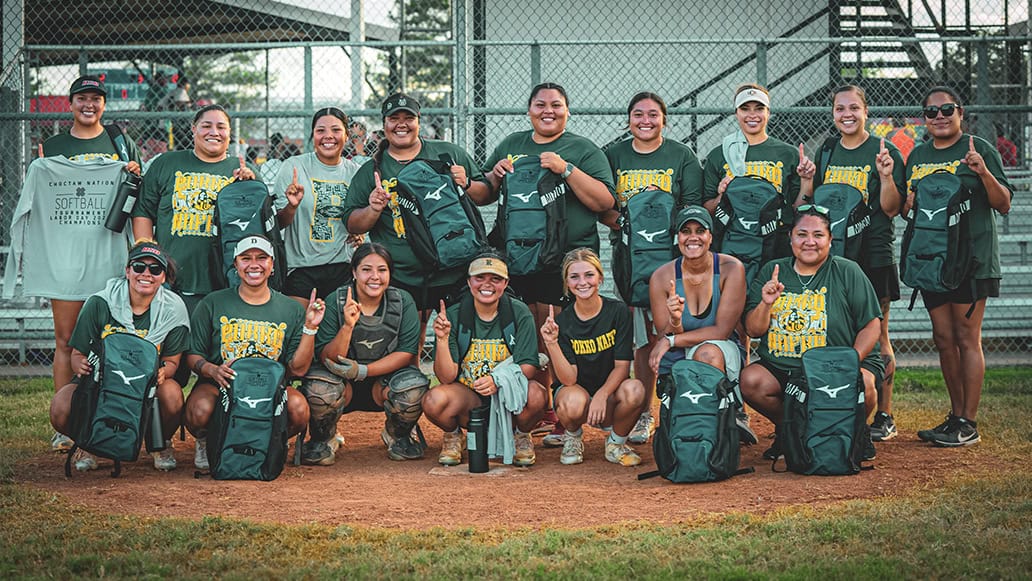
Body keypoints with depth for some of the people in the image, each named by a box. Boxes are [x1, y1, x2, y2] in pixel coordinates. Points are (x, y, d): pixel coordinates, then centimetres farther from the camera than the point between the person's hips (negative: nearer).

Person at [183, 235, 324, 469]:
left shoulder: (291, 310, 8)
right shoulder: (212, 304, 5)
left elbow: (298, 369, 2)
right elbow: (193, 355, 4)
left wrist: (310, 328, -9)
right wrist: (212, 370, -18)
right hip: (218, 385, -1)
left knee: (298, 407, -32)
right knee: (200, 410, -35)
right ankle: (206, 443, 4)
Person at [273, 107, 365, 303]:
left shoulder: (355, 172, 6)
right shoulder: (293, 167, -4)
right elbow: (277, 223, -4)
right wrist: (291, 206, -24)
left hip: (343, 266, 3)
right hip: (301, 267, -3)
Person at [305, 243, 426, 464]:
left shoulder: (403, 301, -9)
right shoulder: (336, 301, -13)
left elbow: (407, 352, -13)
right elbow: (326, 359, -16)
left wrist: (363, 371, -25)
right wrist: (348, 326, -34)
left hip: (384, 381, 1)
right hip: (344, 384, -1)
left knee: (414, 387, -30)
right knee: (319, 387, -34)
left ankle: (398, 436, 5)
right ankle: (323, 440, 1)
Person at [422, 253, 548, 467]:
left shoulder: (519, 313, -6)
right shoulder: (453, 316, -8)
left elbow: (528, 366, -10)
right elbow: (446, 378, -11)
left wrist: (498, 380, -30)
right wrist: (442, 339, -28)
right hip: (467, 396, 0)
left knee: (537, 395, -33)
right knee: (434, 400, -31)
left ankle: (521, 435, 4)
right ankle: (453, 435, 6)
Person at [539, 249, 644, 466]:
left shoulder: (618, 311, -8)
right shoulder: (562, 321, -9)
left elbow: (622, 366, -9)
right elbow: (569, 379, -16)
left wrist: (601, 395, -26)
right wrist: (552, 344, -30)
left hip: (609, 391, 1)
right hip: (575, 389, -1)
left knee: (634, 390, -33)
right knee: (573, 402, -37)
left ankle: (616, 443, -2)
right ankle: (573, 438, 2)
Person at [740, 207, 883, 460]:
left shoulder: (848, 272, 3)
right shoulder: (771, 272, 10)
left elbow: (871, 326, -1)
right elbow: (753, 330, 7)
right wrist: (765, 304, -13)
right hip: (780, 370, 2)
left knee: (861, 383, -33)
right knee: (750, 380, -26)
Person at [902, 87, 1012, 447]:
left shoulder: (978, 150, -2)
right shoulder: (917, 156, 14)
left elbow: (1004, 205, -5)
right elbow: (904, 209, 23)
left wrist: (984, 173, -21)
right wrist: (910, 201, 0)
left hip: (971, 258, -6)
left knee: (967, 338, -6)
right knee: (944, 339, 8)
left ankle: (969, 424, -1)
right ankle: (955, 416, 18)